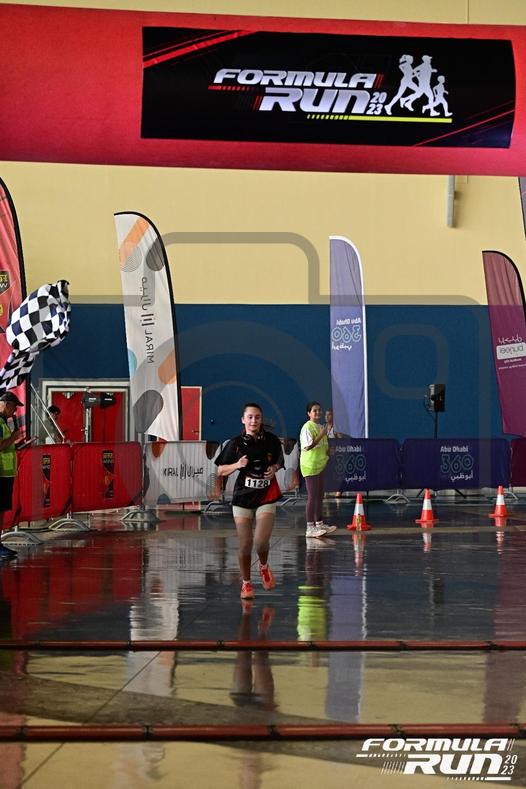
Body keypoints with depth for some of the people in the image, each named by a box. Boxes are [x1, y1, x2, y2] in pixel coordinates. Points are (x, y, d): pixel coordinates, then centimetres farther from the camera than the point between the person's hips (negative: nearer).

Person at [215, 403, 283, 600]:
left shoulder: (271, 440, -2)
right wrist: (236, 465, -16)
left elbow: (278, 462, 15)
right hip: (242, 497, 0)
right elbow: (221, 471, 2)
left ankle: (264, 566, 20)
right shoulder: (236, 443, -4)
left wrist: (274, 469, -7)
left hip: (266, 497, 0)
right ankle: (246, 583, 23)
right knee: (245, 545, 1)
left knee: (261, 541, -14)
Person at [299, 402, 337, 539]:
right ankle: (310, 528, -6)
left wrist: (327, 450, 11)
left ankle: (319, 524, 22)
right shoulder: (307, 427, -14)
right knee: (312, 496, -9)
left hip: (319, 464, 10)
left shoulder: (319, 427, 17)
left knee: (320, 496, 14)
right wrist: (321, 435, -25)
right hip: (310, 466, -10)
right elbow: (307, 446, -23)